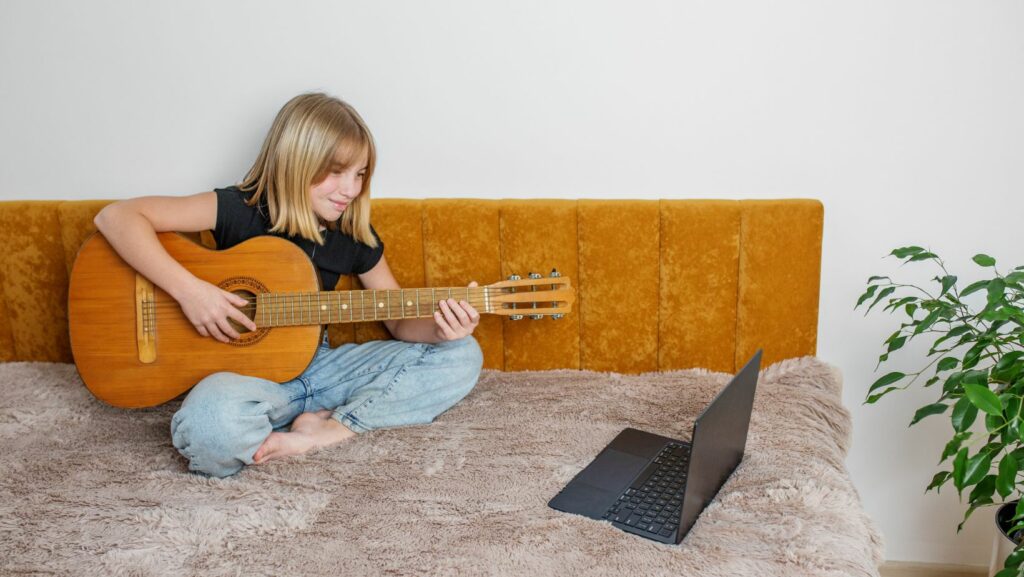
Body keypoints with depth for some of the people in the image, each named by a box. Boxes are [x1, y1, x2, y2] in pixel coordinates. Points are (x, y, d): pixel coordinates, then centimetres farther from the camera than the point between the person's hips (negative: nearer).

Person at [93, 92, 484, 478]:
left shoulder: (355, 238, 0)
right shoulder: (241, 210, -12)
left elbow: (401, 322, 7)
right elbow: (116, 217, -17)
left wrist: (439, 330, -16)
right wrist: (188, 290, -26)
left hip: (316, 363, 5)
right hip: (245, 369, -5)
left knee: (462, 356, -8)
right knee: (212, 429, -42)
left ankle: (328, 430, -18)